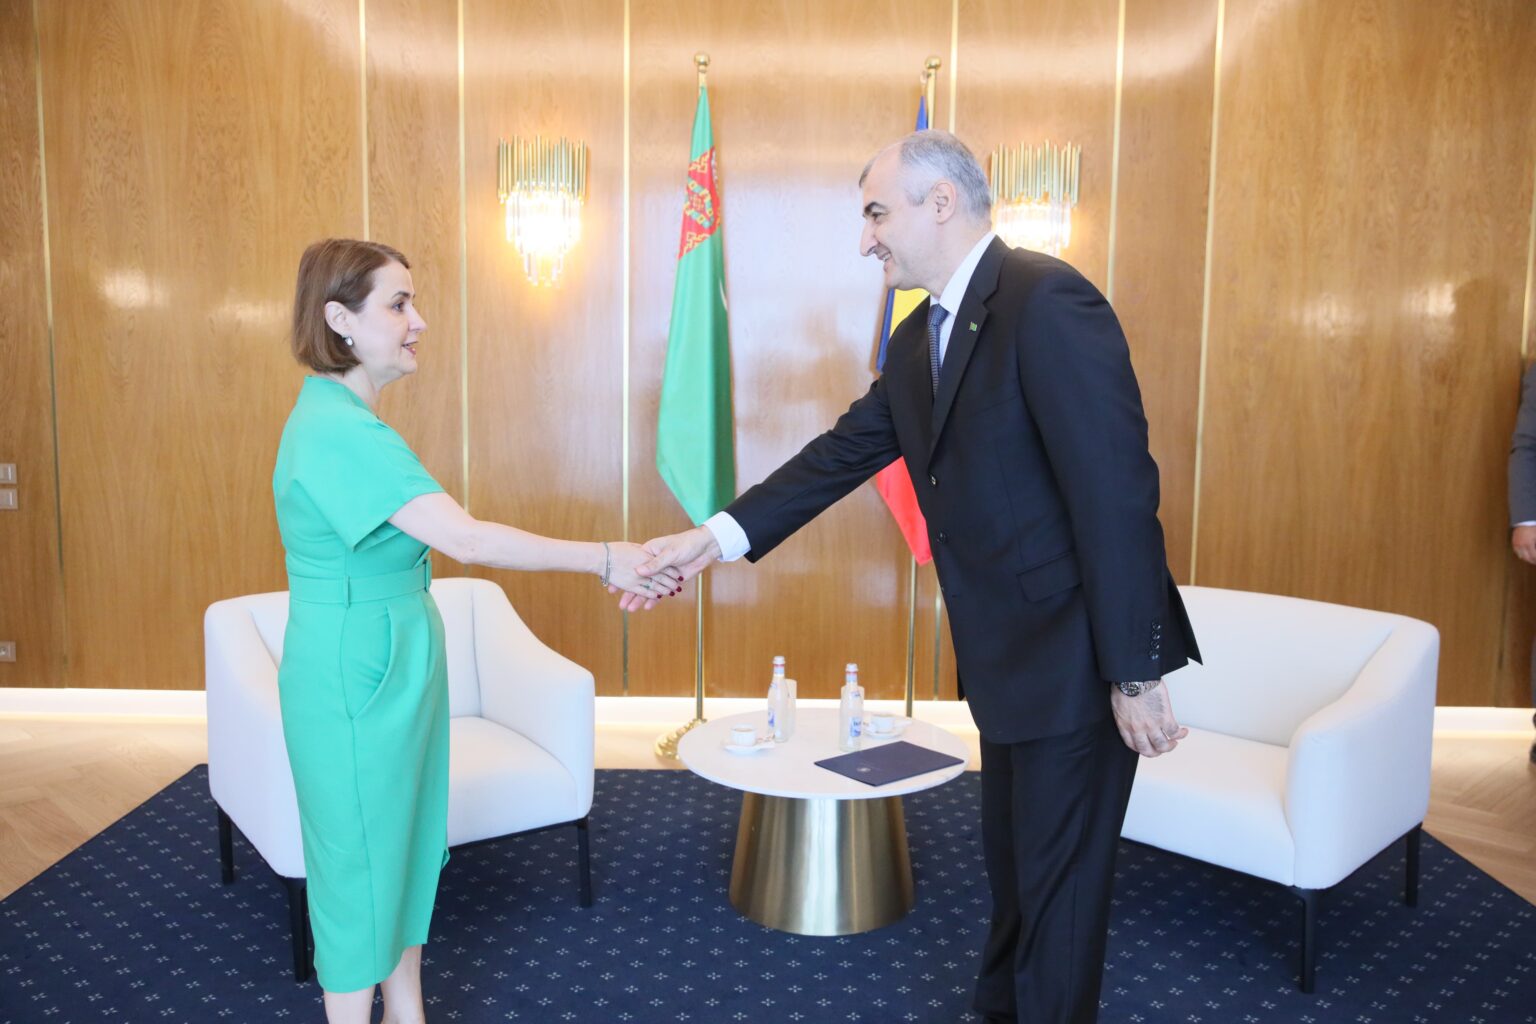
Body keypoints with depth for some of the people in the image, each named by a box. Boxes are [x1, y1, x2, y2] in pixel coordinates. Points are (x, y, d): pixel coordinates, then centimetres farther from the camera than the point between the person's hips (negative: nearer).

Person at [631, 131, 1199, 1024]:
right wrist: (718, 537, 3)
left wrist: (1134, 674, -22)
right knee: (1013, 869, 24)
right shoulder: (920, 339, 10)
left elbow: (1117, 492, -23)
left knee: (1058, 885, 6)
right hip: (1009, 657, 9)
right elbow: (843, 454, 10)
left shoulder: (1047, 302, -19)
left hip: (1074, 657, -9)